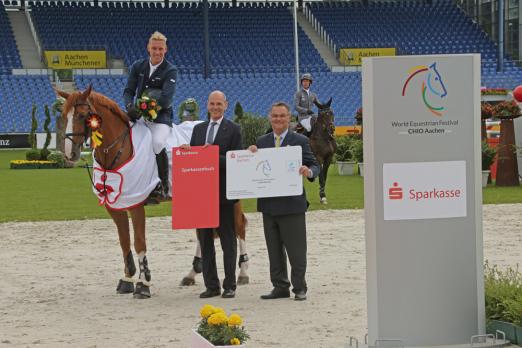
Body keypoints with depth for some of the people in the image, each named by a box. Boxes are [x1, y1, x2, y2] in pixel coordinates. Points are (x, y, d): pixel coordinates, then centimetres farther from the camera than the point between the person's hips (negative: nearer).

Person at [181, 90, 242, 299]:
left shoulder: (233, 130, -2)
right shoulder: (198, 129, 14)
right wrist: (186, 151, -8)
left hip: (224, 192, -5)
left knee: (228, 240, 1)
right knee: (204, 239, 7)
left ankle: (229, 285, 6)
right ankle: (211, 285, 14)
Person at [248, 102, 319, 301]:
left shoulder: (300, 141, 0)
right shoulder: (262, 142, 13)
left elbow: (314, 166, -3)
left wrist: (309, 171, -26)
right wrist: (251, 155, -6)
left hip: (291, 204, -5)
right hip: (269, 205, 5)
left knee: (296, 249, -1)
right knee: (274, 249, 9)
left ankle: (299, 288, 7)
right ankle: (280, 287, 16)